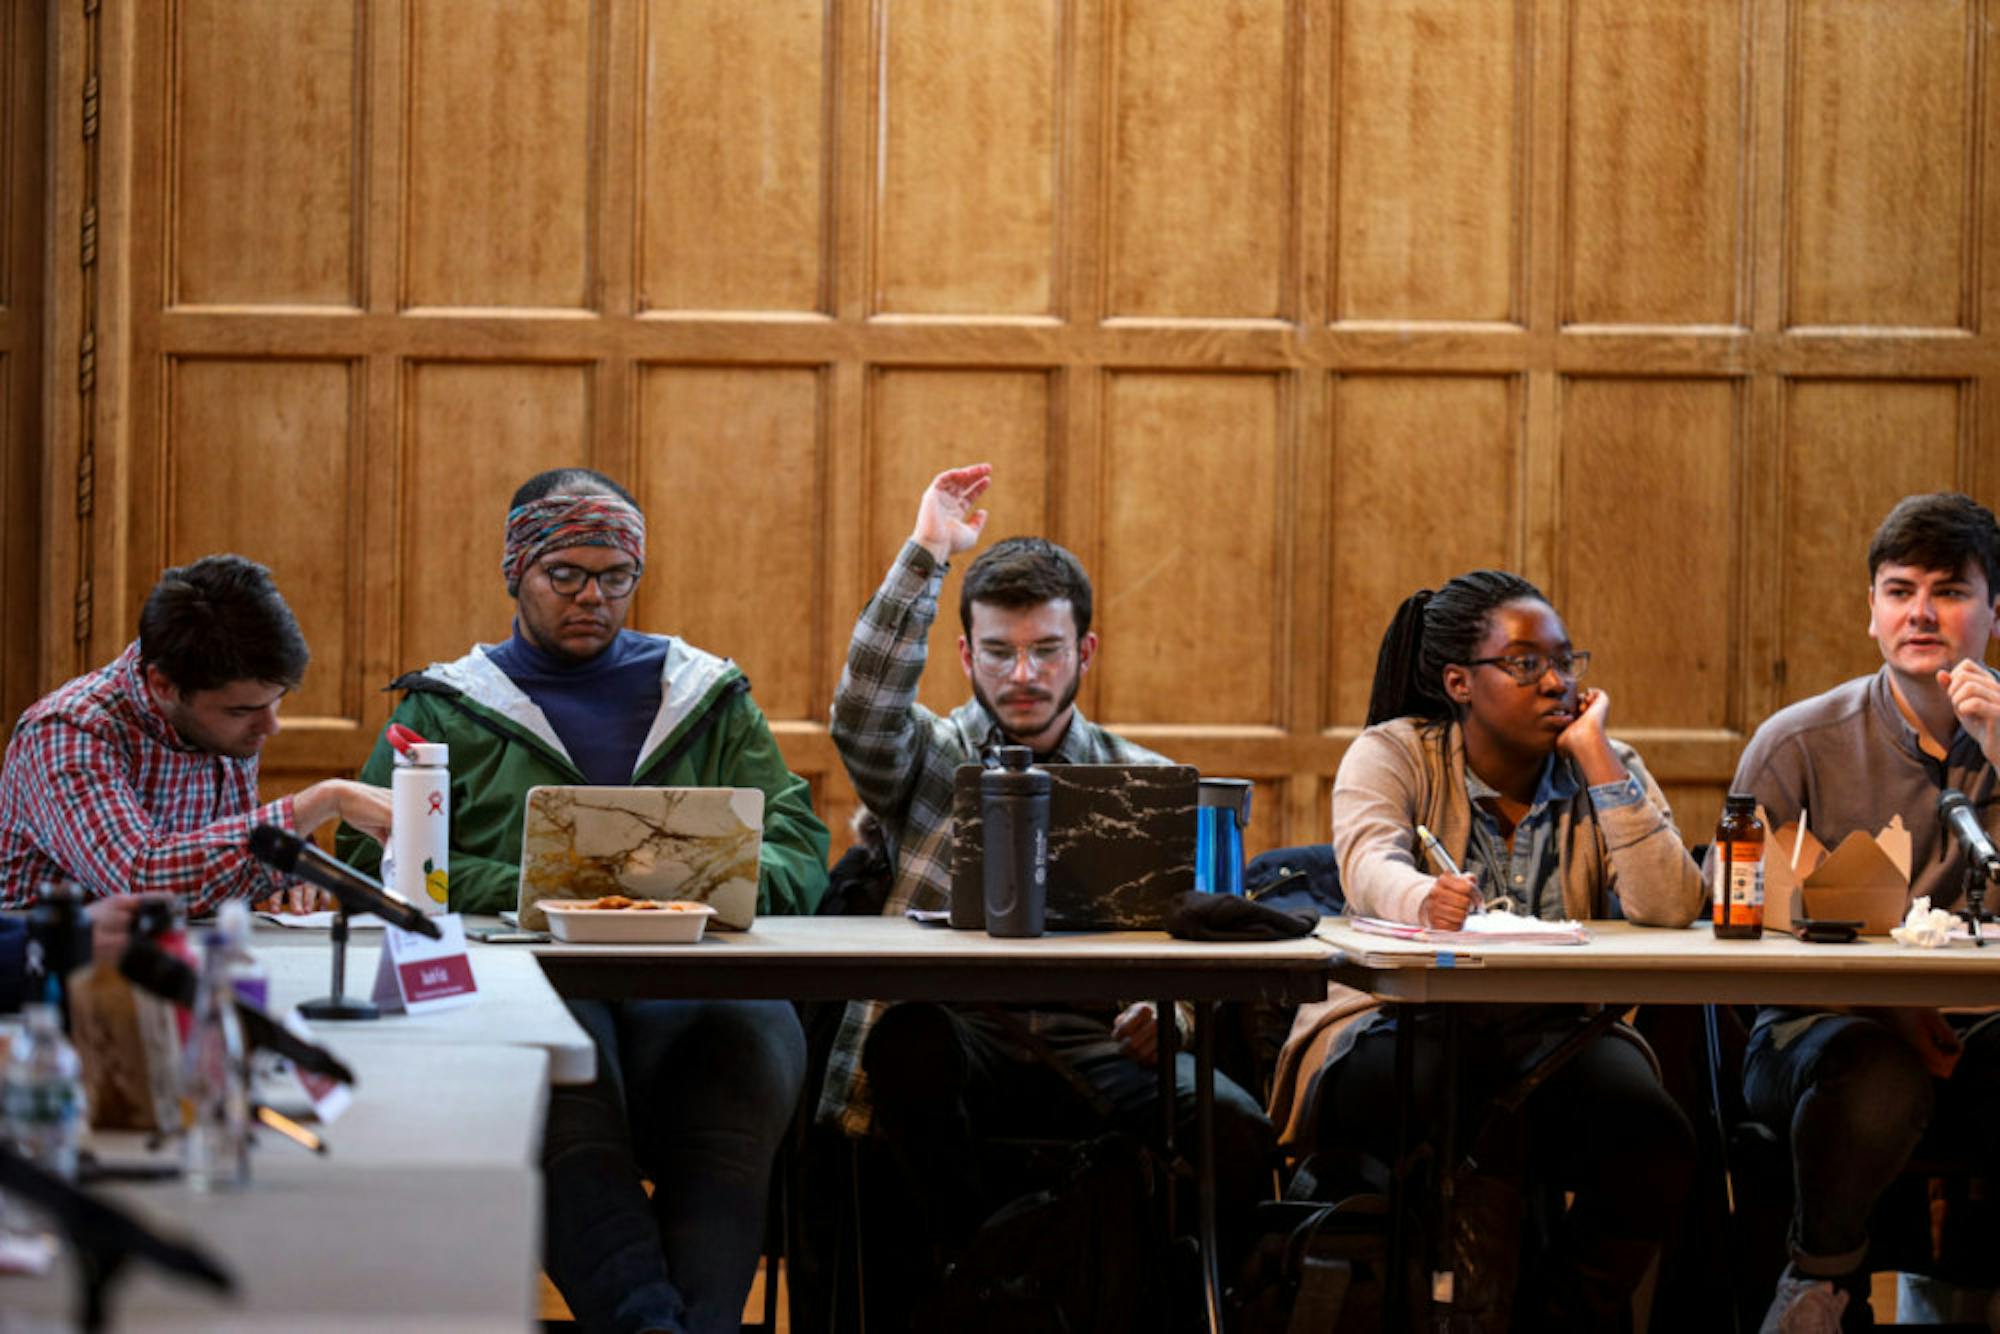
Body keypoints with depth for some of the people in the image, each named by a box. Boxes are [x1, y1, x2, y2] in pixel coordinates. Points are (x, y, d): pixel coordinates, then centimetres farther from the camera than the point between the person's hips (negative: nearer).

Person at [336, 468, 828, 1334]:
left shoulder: (708, 698, 26)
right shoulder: (448, 708, 21)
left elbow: (797, 841, 18)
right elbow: (376, 856, 7)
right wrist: (529, 896, -8)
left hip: (684, 978, 2)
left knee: (753, 1030, -36)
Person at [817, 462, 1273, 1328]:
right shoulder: (931, 761, 12)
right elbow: (863, 711, -11)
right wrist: (927, 552, -10)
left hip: (1095, 1050, 1)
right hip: (956, 1045, -1)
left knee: (1233, 1132, -29)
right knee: (911, 1037, -38)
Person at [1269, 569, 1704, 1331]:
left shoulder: (1605, 769, 10)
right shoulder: (1393, 754, 3)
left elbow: (1670, 910, -8)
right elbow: (1369, 864, -20)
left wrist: (1596, 758, -7)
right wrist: (1426, 900, -45)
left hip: (1554, 1035, 3)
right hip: (1405, 1029, -3)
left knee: (1651, 1142, -30)